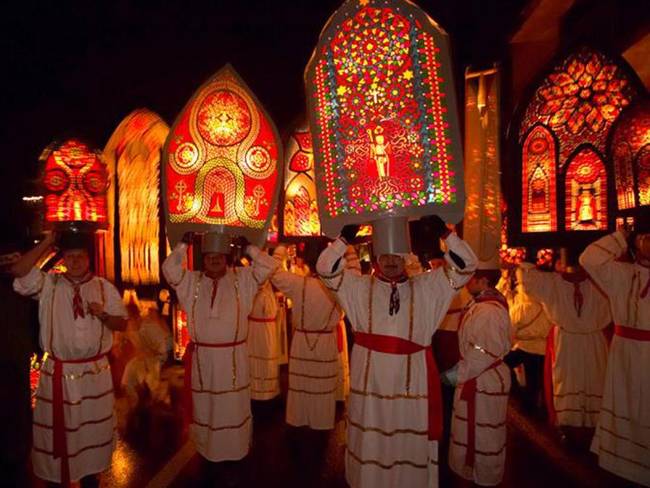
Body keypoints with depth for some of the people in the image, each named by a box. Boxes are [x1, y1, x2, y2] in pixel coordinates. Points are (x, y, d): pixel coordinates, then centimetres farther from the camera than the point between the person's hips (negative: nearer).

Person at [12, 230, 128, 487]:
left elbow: (122, 323, 1)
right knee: (56, 426, 12)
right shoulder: (48, 284, -3)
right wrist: (47, 242, -18)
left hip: (95, 371, 1)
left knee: (93, 426, 16)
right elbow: (18, 271, -20)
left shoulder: (105, 288, -1)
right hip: (58, 372, -1)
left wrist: (103, 315, -19)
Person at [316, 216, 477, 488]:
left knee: (411, 444, 14)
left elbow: (465, 265, 0)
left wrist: (445, 233, -11)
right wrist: (345, 238, -15)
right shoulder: (359, 287, 1)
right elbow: (325, 268, -6)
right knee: (370, 445, 13)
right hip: (371, 379, 0)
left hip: (411, 380, 1)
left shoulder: (426, 288, 4)